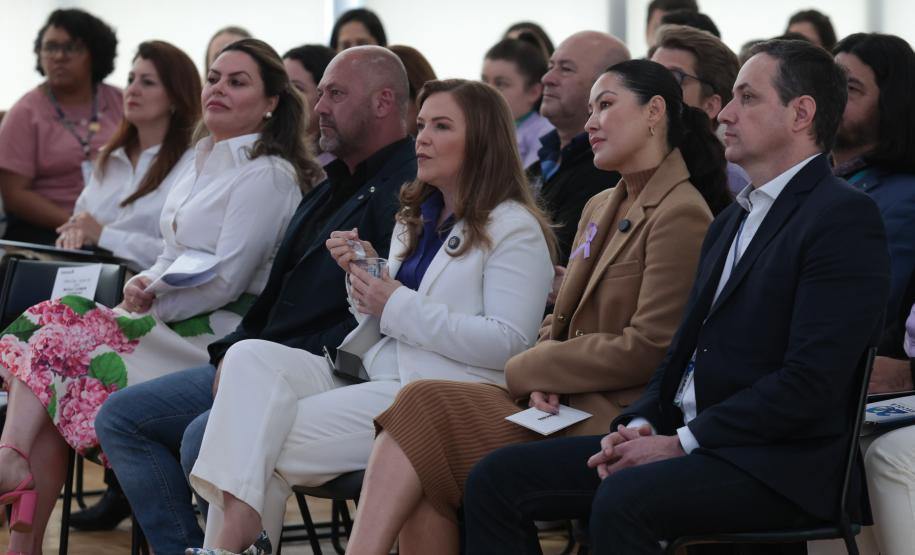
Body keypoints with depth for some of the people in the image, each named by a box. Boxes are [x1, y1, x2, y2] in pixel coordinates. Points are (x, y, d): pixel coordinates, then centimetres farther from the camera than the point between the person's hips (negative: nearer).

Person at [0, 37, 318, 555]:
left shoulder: (269, 176, -7)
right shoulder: (205, 164, 20)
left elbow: (226, 279, -13)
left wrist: (155, 298, -13)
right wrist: (145, 283, 2)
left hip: (216, 333, -8)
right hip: (170, 323, 8)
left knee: (61, 344, -22)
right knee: (45, 323, -16)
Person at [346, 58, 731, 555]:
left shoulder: (681, 215, -8)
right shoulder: (601, 208, 21)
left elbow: (648, 350, -14)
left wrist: (526, 369, -6)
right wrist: (542, 380, -4)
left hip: (611, 417, -8)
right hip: (562, 403, 8)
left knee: (424, 407, -21)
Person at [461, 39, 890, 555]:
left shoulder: (846, 217, -9)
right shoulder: (732, 221, 22)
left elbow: (812, 382, -18)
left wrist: (682, 443, -16)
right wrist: (641, 426, 0)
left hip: (782, 465, -9)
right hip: (682, 440, 9)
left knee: (623, 500, -35)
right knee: (498, 478, -4)